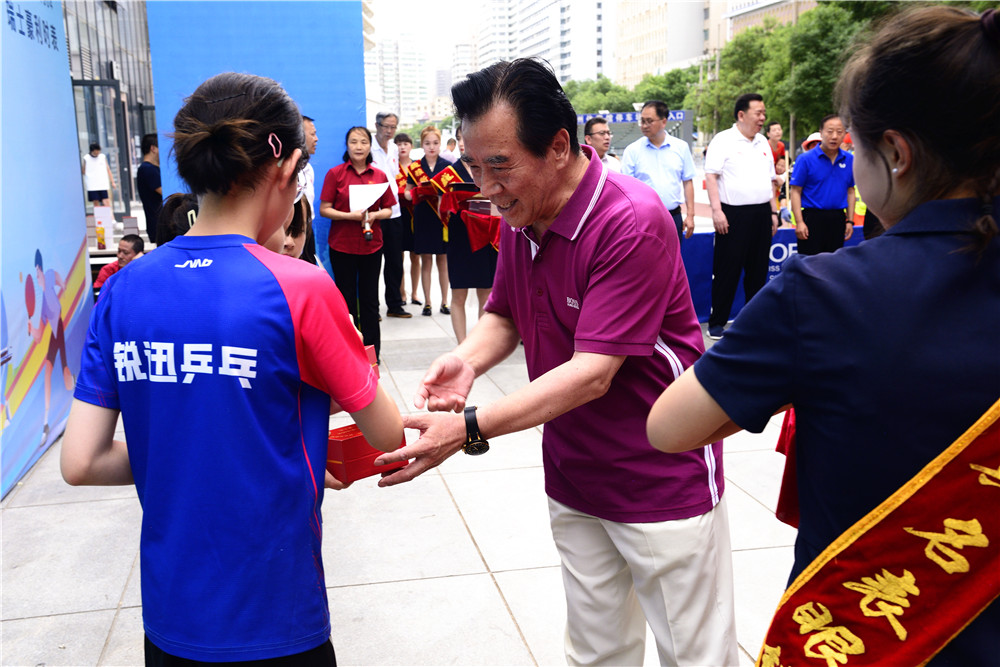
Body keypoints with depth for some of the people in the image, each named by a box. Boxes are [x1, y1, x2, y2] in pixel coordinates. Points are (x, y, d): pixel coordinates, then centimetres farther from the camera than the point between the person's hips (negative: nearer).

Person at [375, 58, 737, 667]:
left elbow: (593, 372, -27)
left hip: (663, 478, -7)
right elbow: (505, 316, 11)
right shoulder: (521, 218, 1)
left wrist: (470, 429, -32)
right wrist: (468, 359, -12)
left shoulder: (631, 222, -24)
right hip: (574, 476, 7)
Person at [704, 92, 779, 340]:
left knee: (758, 269, 10)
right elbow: (711, 176, -10)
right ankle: (717, 323, 5)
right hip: (734, 214, -6)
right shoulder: (723, 140, -3)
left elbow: (770, 180, 21)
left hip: (761, 213, 6)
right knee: (727, 270, -3)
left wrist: (773, 212, 15)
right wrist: (716, 210, -18)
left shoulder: (763, 143, 17)